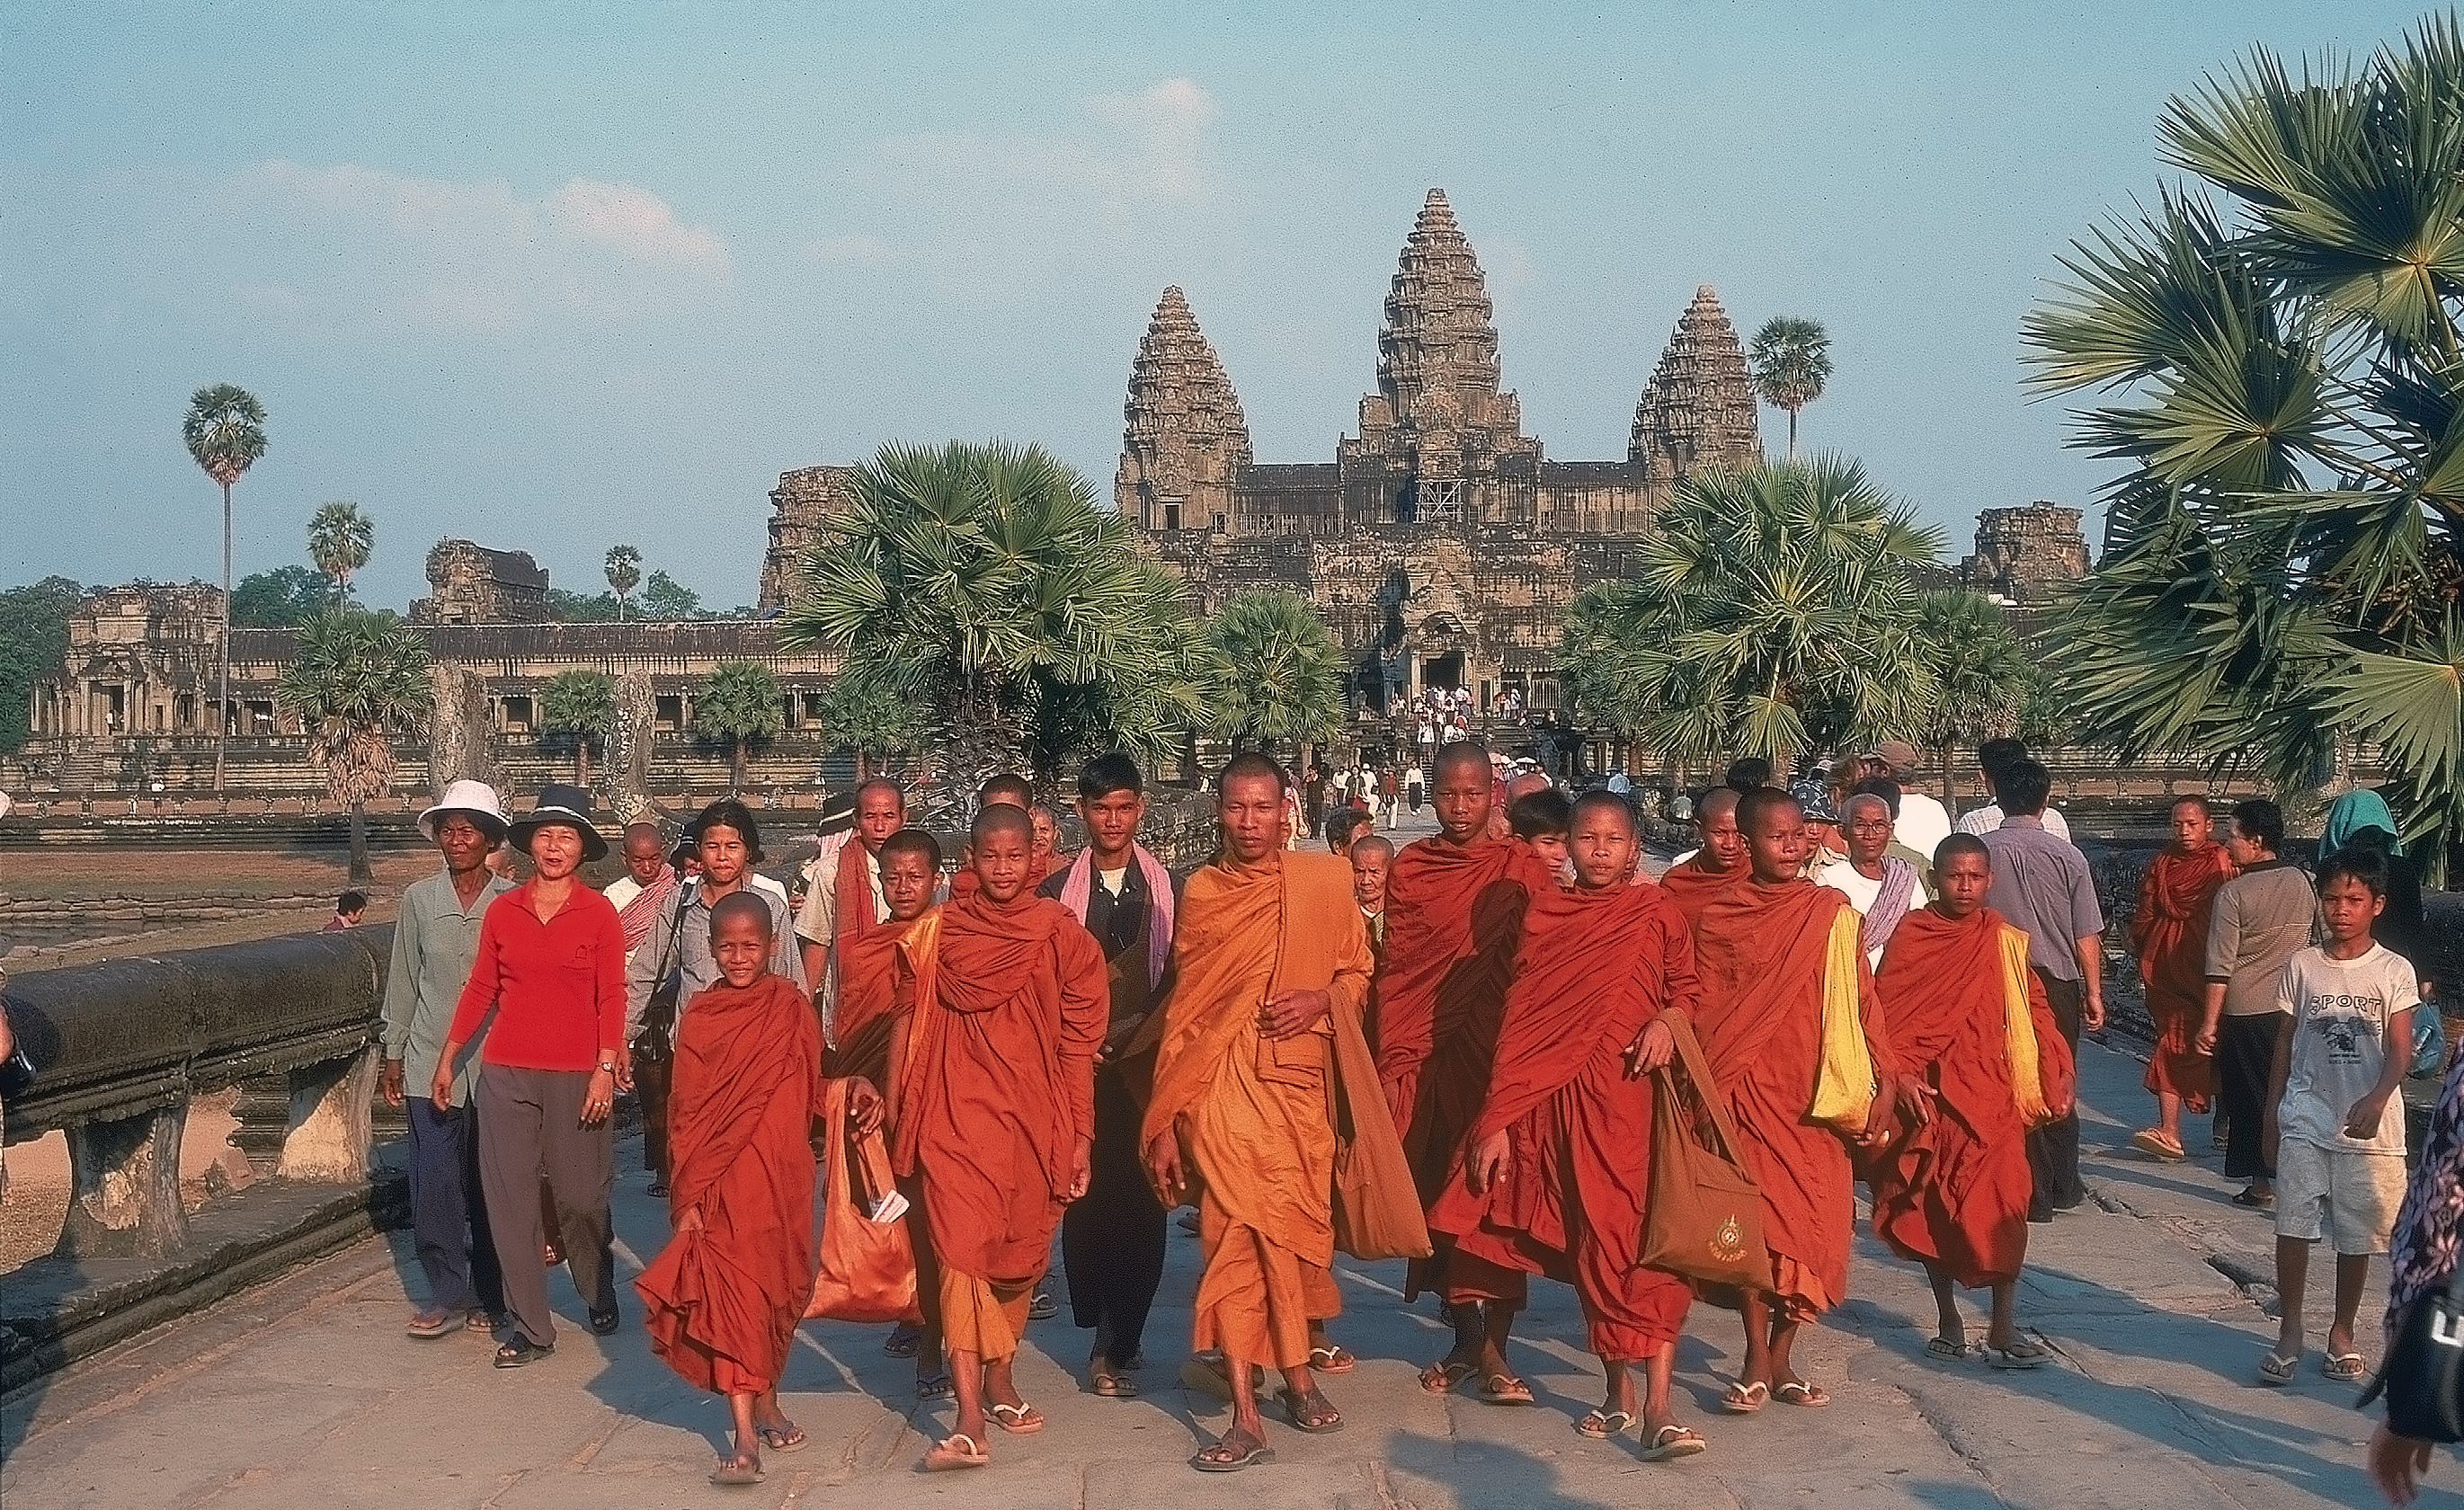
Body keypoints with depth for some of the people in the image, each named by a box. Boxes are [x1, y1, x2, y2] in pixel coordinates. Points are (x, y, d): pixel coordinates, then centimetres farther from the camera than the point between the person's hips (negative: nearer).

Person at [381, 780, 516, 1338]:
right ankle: (448, 1293, 9)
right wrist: (393, 1053, 10)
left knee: (491, 1184, 5)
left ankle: (490, 1296, 18)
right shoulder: (419, 898, 5)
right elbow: (403, 980, 11)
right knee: (433, 1182, -3)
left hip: (497, 1062, -1)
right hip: (430, 1061, 1)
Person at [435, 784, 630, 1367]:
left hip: (575, 1075, -2)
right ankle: (530, 1328, 9)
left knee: (580, 1197, 3)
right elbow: (480, 989, 11)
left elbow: (611, 996, -2)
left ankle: (600, 1293, 31)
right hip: (506, 1073, 2)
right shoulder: (501, 911, 6)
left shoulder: (599, 913, -1)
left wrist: (606, 1068, -9)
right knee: (509, 1198, 0)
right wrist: (447, 1059, 10)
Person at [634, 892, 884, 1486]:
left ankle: (766, 1403, 33)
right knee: (732, 1296, -7)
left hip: (781, 1178, 1)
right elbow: (687, 1111, 0)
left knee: (775, 1290, 11)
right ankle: (746, 1441, -6)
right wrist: (689, 1197, -5)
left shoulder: (791, 1006, 2)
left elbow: (816, 1081, 8)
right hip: (720, 1183, -1)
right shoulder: (699, 1015, 1)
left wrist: (856, 1088, -14)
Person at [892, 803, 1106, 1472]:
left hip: (1033, 1118, 1)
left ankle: (999, 1379, 35)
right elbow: (914, 1033, 6)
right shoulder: (934, 936, 1)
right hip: (956, 1114, -1)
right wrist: (903, 1127, 5)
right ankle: (970, 1424, -17)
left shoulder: (1061, 935, 0)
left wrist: (1079, 1135, 0)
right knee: (961, 1249, -12)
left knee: (1019, 1252, 11)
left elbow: (1078, 1041, 2)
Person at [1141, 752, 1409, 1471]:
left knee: (1297, 1225, 10)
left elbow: (1357, 971, 12)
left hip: (1300, 1080, 1)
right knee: (1240, 1229, -9)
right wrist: (1165, 1123, 3)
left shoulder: (1325, 880, 3)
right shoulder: (1201, 891, 3)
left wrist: (1321, 999, -11)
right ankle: (1246, 1415, -6)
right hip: (1222, 1084, -1)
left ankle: (1297, 1367, 32)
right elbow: (1183, 1007, 6)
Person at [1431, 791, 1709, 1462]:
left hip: (1630, 1096, -2)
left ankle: (1658, 1406, -10)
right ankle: (1618, 1391, 20)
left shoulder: (1656, 913, 3)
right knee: (1590, 1242, 6)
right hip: (1556, 1099, 2)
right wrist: (1498, 1121, 1)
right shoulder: (1544, 914, 6)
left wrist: (1667, 1018, -11)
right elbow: (1520, 1020, 5)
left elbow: (1688, 986, 13)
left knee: (1640, 1237, -9)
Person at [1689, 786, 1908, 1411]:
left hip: (1816, 1093, 2)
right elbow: (1708, 1012, 2)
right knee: (1755, 1217, -5)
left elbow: (1860, 1001, 5)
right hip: (1749, 1089, -2)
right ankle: (1756, 1363, 5)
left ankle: (1780, 1359, 16)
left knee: (1814, 1219, 2)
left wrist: (1881, 1078, -1)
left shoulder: (1831, 913, 5)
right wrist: (1708, 1093, -4)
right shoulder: (1719, 917, 1)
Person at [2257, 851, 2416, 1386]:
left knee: (2357, 1236, 7)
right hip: (2305, 1121, 1)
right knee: (2293, 1226, -5)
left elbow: (2400, 1049, -7)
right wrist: (2271, 1115, 9)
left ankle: (2343, 1332, 22)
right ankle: (2289, 1331, 6)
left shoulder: (2394, 971, -1)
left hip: (2369, 1126, -1)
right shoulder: (2301, 966, 3)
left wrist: (2375, 1101, -24)